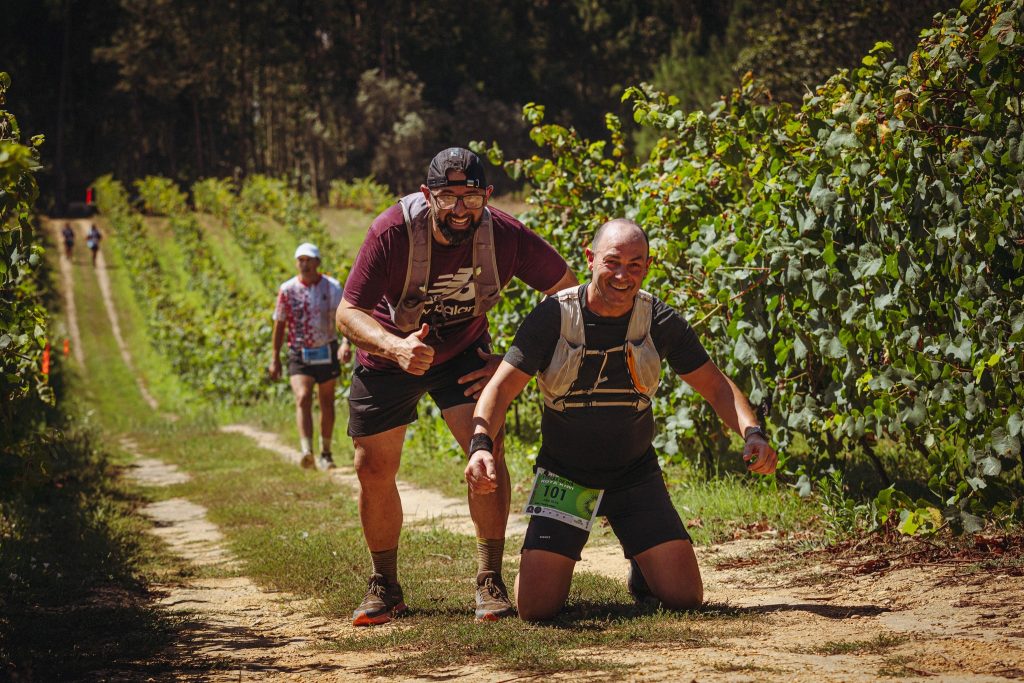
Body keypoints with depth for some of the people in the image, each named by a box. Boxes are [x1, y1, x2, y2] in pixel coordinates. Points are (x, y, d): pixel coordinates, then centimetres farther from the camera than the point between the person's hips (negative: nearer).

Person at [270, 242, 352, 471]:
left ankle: (325, 453, 26)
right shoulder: (287, 290, -1)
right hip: (299, 355, -1)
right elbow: (280, 324, 7)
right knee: (302, 398, -20)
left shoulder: (331, 287, -5)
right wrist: (275, 358, 7)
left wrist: (345, 343, -34)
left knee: (326, 403, 11)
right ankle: (306, 452, -33)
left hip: (327, 352, 1)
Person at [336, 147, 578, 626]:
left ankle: (490, 582, -12)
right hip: (387, 355, 0)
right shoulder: (393, 233, -31)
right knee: (373, 470, 0)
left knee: (487, 446, -20)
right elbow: (347, 313, -28)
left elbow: (566, 292, -12)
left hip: (462, 355, 0)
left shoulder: (504, 236, -26)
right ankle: (385, 587, 20)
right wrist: (397, 347, -47)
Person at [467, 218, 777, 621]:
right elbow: (501, 387, -14)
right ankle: (548, 564, 25)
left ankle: (640, 569, 28)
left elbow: (715, 386, 0)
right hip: (565, 478, -1)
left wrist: (751, 433, -19)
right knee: (535, 606, -13)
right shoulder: (554, 317, -13)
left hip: (636, 478, 2)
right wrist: (480, 445, -33)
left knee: (685, 597, -9)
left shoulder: (659, 322, -8)